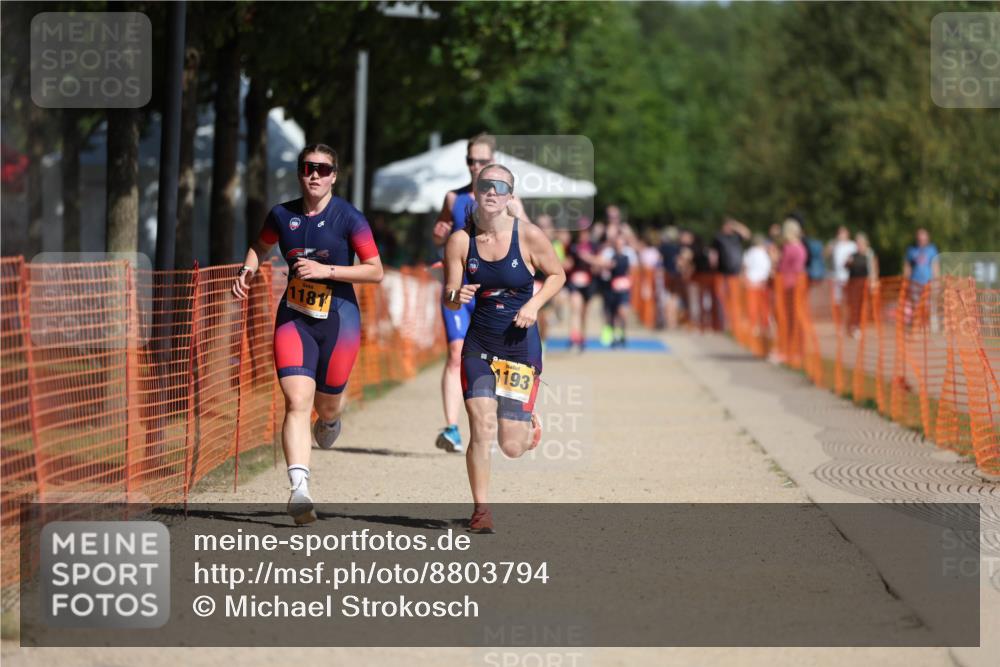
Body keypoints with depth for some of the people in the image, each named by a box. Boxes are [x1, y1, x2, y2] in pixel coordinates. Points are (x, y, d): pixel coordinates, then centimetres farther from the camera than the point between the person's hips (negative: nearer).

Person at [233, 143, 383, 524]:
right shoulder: (282, 215, 4)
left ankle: (329, 421, 53)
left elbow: (375, 271, -9)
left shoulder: (348, 218, -7)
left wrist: (327, 270, -18)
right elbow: (260, 247, 24)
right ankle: (299, 488, -24)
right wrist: (247, 272, 4)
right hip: (294, 318, 2)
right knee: (297, 402, -15)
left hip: (338, 319, -2)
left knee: (327, 405, 12)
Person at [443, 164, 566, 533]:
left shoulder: (529, 236, -10)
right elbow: (448, 300, -1)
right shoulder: (460, 241, -4)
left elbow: (557, 275, 5)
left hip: (520, 346, -1)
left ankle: (527, 423, 37)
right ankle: (481, 509, 0)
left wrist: (534, 305, -11)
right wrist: (456, 296, -25)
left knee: (511, 446, -1)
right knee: (481, 426, -15)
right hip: (478, 345, 1)